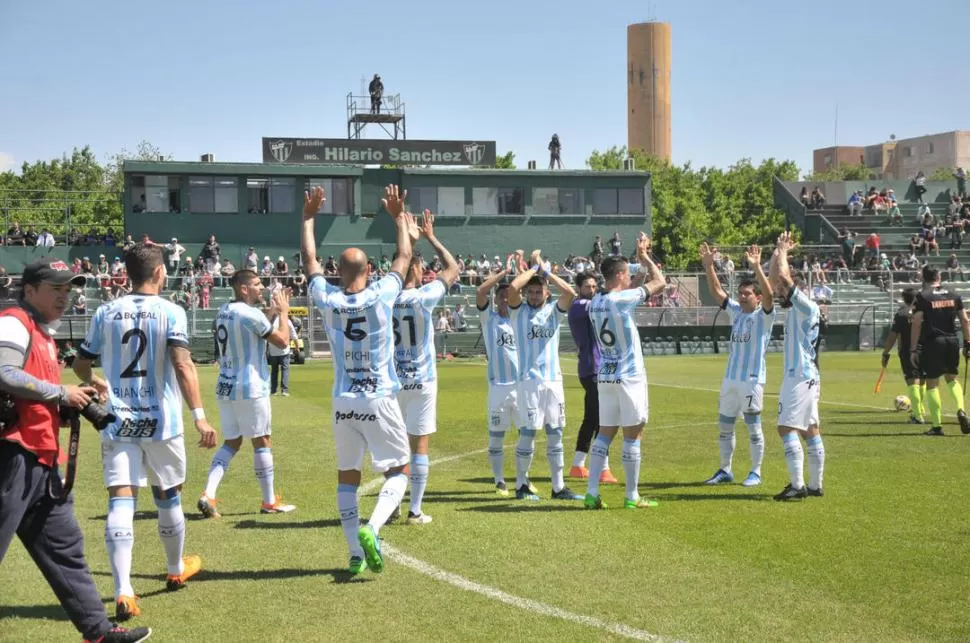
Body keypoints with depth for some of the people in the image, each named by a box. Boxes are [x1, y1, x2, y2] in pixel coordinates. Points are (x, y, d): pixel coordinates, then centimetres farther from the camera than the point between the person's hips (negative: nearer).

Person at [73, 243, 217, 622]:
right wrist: (199, 415, -20)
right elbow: (182, 365, -18)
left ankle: (123, 593, -17)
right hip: (160, 421, -1)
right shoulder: (170, 311, -5)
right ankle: (176, 570, 37)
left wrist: (96, 384, 35)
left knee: (121, 501, -5)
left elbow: (80, 365, 14)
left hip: (118, 421, 2)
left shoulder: (105, 313, 5)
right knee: (167, 495, 17)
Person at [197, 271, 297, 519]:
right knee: (262, 442, 4)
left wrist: (272, 313, 20)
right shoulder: (250, 314, -16)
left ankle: (208, 494, -3)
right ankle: (270, 502, 11)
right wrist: (283, 312, 2)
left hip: (225, 387, 8)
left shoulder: (223, 311, 10)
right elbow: (282, 340, -10)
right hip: (250, 388, -8)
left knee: (231, 442, 13)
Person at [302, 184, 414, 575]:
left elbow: (309, 260, 14)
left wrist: (309, 217, 25)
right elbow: (404, 257, 9)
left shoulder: (329, 300, -4)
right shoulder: (381, 295, -8)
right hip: (380, 401, -2)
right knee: (397, 473, 8)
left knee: (347, 477, 13)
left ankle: (356, 554, 9)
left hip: (344, 404, 3)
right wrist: (398, 217, 22)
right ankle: (371, 529, -17)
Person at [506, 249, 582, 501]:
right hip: (529, 381, -3)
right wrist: (533, 267, -4)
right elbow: (512, 288, -16)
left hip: (553, 379, 3)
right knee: (527, 434, -2)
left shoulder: (554, 310, 10)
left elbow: (569, 292, -9)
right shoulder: (519, 311, 4)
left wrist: (545, 270, -3)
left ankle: (559, 487, 11)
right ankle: (522, 485, 9)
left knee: (555, 435, 6)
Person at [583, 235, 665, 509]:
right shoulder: (622, 299, -15)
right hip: (629, 376, -7)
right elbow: (660, 283, -5)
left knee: (604, 433, 10)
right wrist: (645, 257, 8)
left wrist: (642, 262, 26)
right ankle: (632, 497, 7)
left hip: (605, 377, 7)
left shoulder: (594, 303, 7)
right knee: (632, 435, 1)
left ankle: (592, 493, 5)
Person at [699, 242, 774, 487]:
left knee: (753, 426, 0)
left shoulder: (764, 315, -6)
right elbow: (716, 291, 6)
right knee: (724, 425, 11)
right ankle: (725, 470, 22)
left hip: (752, 379, -7)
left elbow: (768, 294, -24)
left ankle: (756, 472, 10)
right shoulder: (736, 311, 10)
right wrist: (708, 266, -6)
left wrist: (757, 268, -34)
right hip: (730, 378, 7)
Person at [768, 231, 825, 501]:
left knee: (787, 428, -13)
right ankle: (815, 485, 13)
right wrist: (779, 251, 13)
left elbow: (783, 276, -20)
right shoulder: (793, 307, 14)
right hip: (799, 376, 10)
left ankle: (797, 485, -16)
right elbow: (774, 277, 19)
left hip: (801, 377, -10)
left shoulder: (807, 306, -12)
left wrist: (783, 251, -7)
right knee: (810, 430, 10)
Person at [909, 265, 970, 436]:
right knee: (952, 378, 21)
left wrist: (913, 350, -8)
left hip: (932, 343, -4)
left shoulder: (922, 297, -5)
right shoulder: (954, 296, 9)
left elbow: (916, 324, -9)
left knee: (932, 383, 4)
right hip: (952, 342, 4)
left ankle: (937, 425, 2)